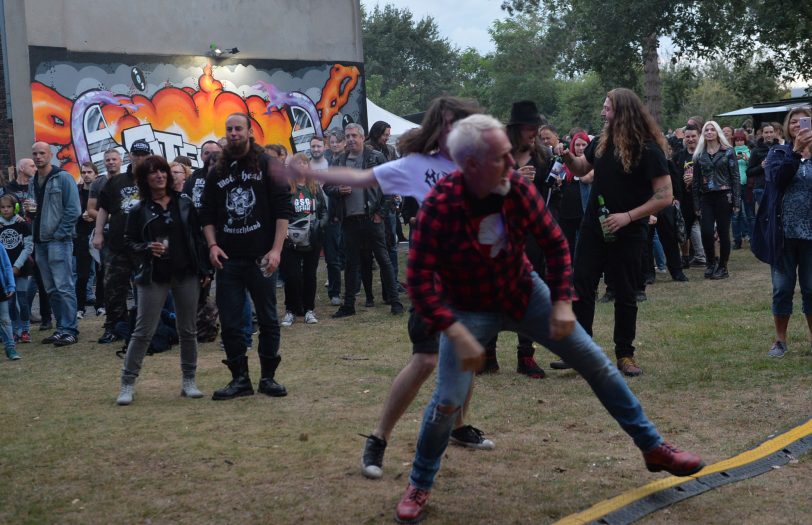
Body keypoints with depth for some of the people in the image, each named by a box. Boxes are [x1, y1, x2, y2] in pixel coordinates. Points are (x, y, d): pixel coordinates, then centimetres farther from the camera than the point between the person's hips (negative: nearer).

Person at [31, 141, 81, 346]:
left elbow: (73, 210, -10)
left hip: (59, 241, -7)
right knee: (51, 289, 10)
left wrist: (59, 234, -13)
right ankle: (61, 328, 16)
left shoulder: (63, 178, -5)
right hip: (40, 242, 7)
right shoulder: (33, 181, 14)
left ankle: (70, 330, -6)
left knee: (64, 287, -9)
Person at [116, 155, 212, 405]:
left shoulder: (184, 204, 6)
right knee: (143, 332, -3)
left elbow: (197, 238, 8)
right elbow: (129, 242, 3)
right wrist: (147, 249, -17)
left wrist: (204, 269, 4)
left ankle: (188, 381, 18)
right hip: (153, 277, -2)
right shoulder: (139, 210, 0)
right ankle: (127, 384, 4)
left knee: (188, 330, 7)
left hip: (186, 274, 2)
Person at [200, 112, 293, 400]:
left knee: (268, 319, 4)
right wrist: (212, 245, -1)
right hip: (228, 258, 3)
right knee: (230, 322, 3)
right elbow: (207, 214, 15)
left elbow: (283, 209, -4)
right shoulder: (217, 172, 11)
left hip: (260, 257, -3)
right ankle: (240, 378, 13)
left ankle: (268, 377, 15)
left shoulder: (267, 165, 0)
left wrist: (276, 249, -11)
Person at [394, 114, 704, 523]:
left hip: (525, 293, 4)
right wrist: (456, 333, -35)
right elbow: (420, 281, -28)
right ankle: (419, 486, 14)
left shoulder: (517, 188, -18)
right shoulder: (440, 206, -29)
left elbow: (554, 243, -5)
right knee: (447, 401, -13)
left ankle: (652, 447, 20)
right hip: (469, 310, -4)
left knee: (596, 363, 4)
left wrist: (562, 301, -13)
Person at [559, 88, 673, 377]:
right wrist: (567, 157, -4)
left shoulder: (649, 149, -15)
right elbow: (582, 168, 18)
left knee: (625, 295, 6)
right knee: (581, 288, 2)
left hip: (627, 234, -5)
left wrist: (628, 216, -24)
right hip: (593, 227, 5)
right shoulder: (602, 141, 3)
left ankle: (625, 354, 18)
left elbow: (665, 195, -18)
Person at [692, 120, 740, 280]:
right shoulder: (699, 155, 8)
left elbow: (735, 177, -1)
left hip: (723, 196, -2)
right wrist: (696, 204, 5)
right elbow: (696, 181, 9)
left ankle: (722, 267, 12)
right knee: (706, 232, -8)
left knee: (723, 233, 1)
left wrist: (736, 201, -7)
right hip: (706, 198, 2)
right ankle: (710, 262, 14)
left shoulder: (728, 152, 2)